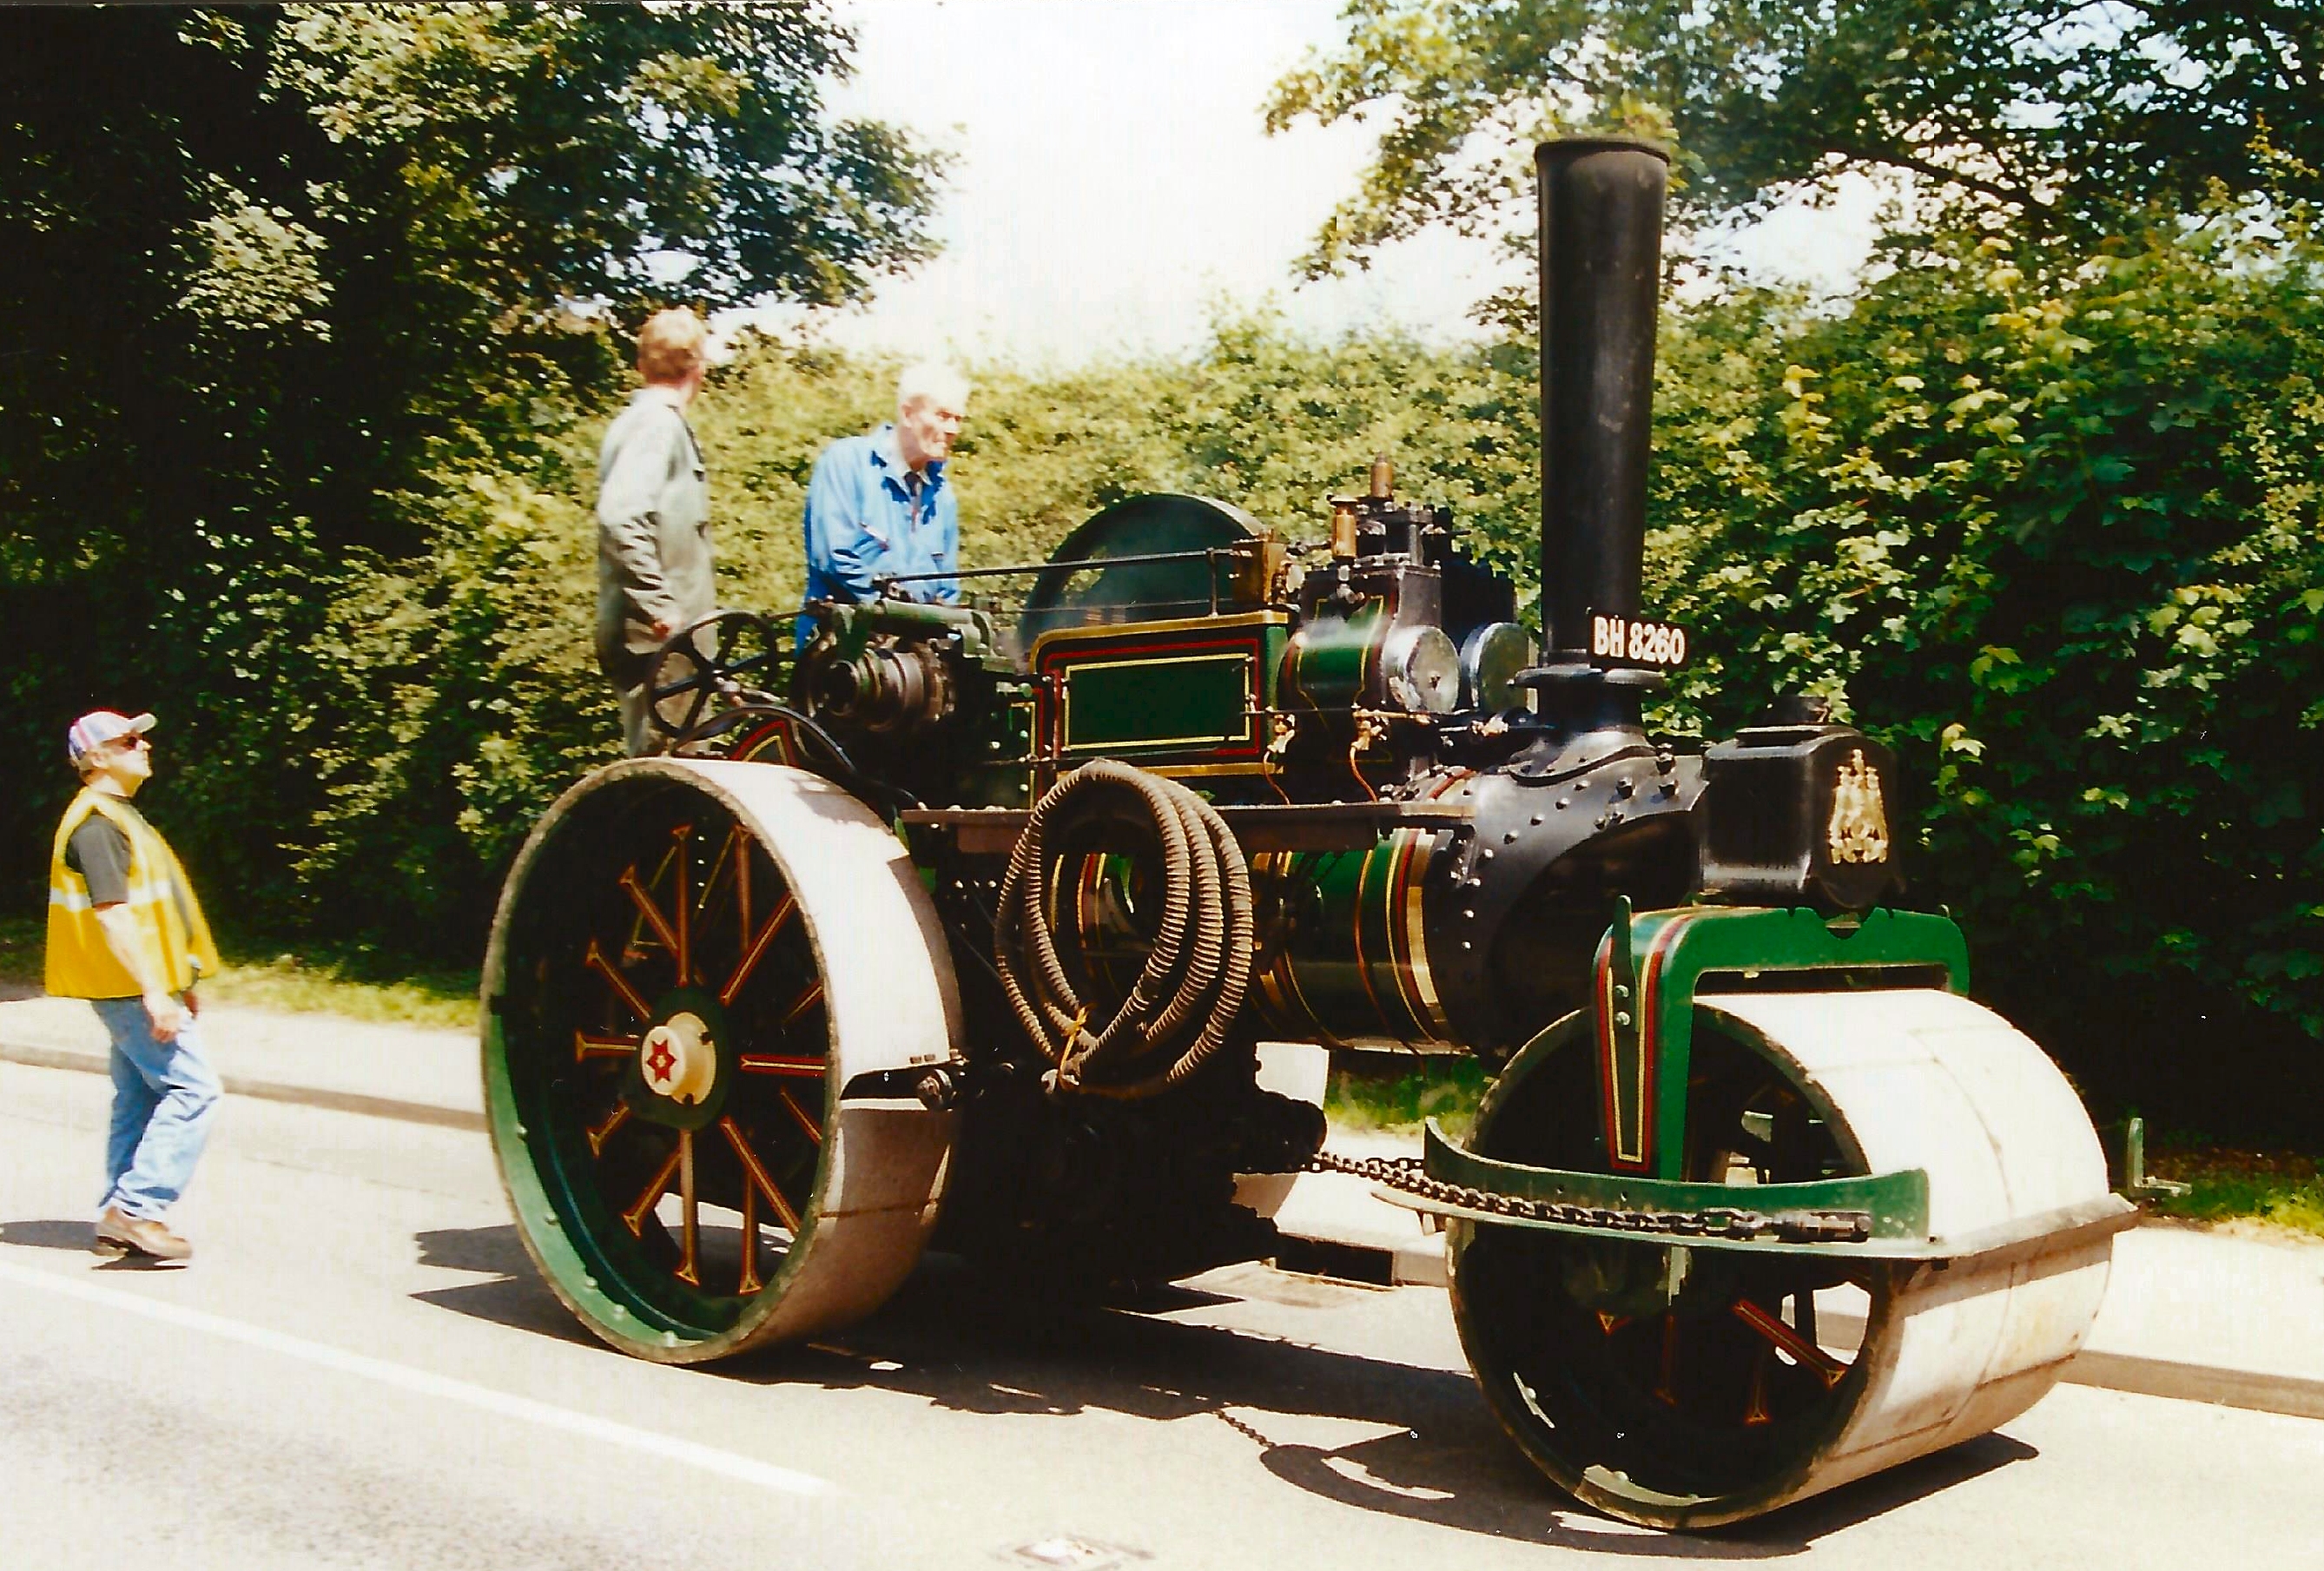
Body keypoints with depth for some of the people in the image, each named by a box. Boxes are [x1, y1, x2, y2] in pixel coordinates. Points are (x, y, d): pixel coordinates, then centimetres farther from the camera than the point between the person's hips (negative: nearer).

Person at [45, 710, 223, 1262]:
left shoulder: (120, 816, 17)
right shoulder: (96, 822, -16)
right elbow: (112, 914, -23)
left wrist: (179, 983, 23)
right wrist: (153, 991, -25)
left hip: (138, 988, 11)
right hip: (132, 988, -11)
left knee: (139, 1102, 12)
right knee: (192, 1088, -12)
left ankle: (119, 1223, 17)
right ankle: (136, 1207, -11)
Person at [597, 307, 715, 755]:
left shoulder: (647, 420, 18)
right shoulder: (658, 424, -12)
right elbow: (621, 517, -26)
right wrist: (660, 606, -24)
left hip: (667, 633, 10)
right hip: (658, 635, -10)